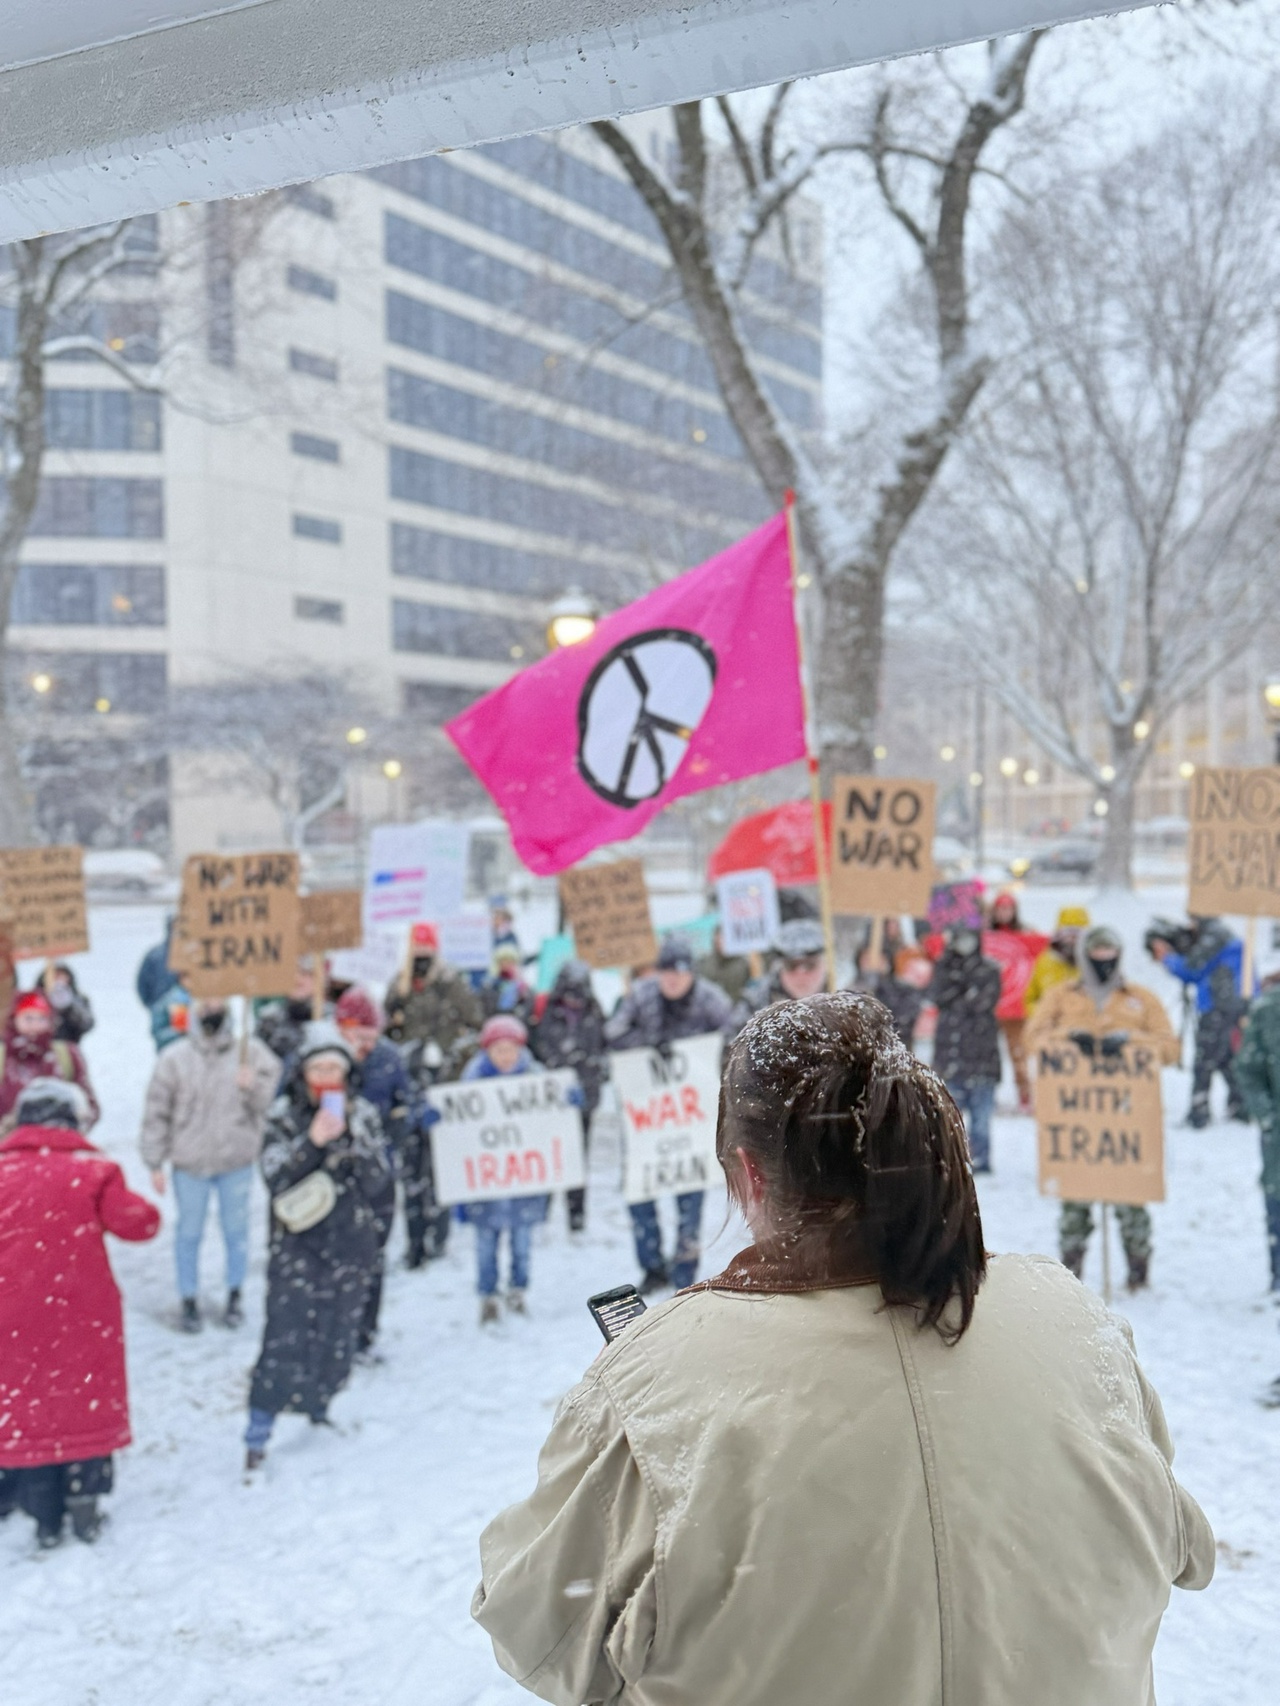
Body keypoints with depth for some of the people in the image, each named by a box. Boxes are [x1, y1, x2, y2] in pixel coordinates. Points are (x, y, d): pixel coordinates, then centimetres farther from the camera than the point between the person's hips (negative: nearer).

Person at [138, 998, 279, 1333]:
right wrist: (155, 1164, -1)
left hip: (237, 1161, 0)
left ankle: (235, 1295, 31)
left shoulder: (251, 1052, -4)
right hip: (189, 1163, 0)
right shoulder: (174, 1058, -5)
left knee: (236, 1230, 13)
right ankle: (189, 1301, 25)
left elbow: (267, 1101, -3)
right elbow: (156, 1113, -1)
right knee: (189, 1233, 10)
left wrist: (252, 1086, -24)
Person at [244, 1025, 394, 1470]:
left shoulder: (362, 1114, 3)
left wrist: (352, 1139, -18)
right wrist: (312, 1142, -24)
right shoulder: (284, 1113, -1)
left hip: (351, 1244, 3)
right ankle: (257, 1436, -2)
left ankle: (319, 1409, 32)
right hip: (297, 1243, -3)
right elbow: (275, 1176, -12)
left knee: (338, 1332, 10)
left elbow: (376, 1182, -4)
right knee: (285, 1337, -9)